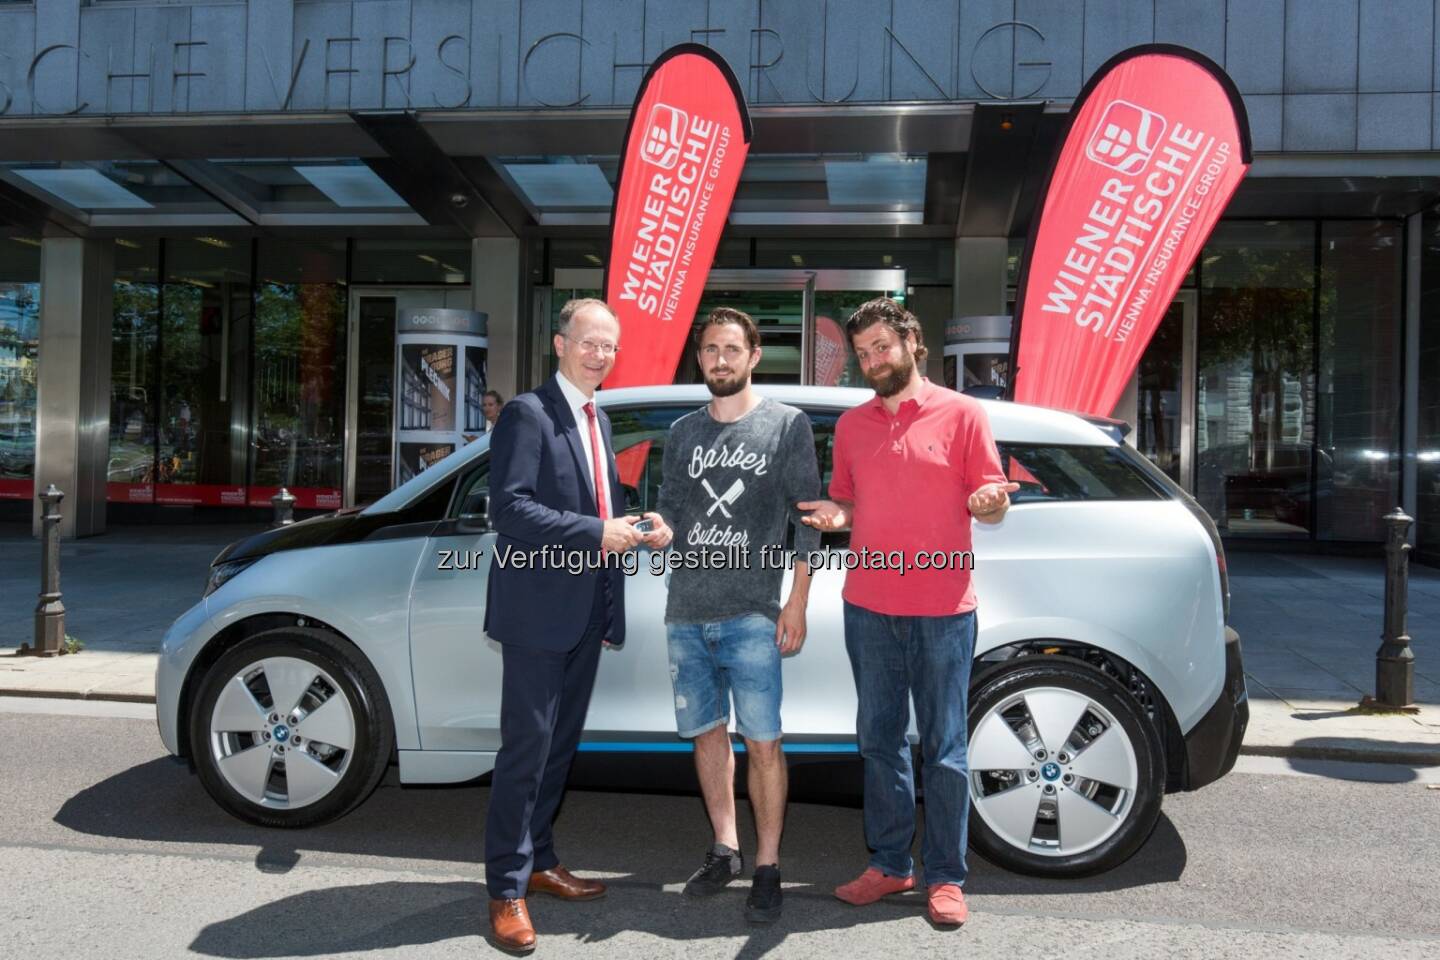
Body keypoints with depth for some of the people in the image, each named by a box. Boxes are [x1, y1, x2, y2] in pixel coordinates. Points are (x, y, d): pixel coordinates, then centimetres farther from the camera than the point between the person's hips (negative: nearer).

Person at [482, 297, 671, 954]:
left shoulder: (598, 419, 15)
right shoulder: (528, 413, -11)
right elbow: (510, 509, -20)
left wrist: (637, 523, 1)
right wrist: (597, 532, -22)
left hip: (586, 611, 8)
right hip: (537, 610, -8)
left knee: (559, 746, 17)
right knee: (526, 748, -1)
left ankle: (538, 863, 32)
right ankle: (506, 890, 13)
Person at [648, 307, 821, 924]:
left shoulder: (787, 425, 3)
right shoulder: (682, 432, 15)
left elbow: (807, 516, -1)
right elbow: (669, 509, 15)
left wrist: (797, 601, -6)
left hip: (751, 614, -4)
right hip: (686, 613, 5)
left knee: (762, 743, -3)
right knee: (706, 733, 12)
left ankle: (767, 868, 11)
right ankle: (725, 850, 27)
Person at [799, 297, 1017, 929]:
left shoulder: (962, 413, -1)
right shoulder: (851, 425, 11)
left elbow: (991, 503, 0)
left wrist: (989, 502, -23)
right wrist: (835, 515, -4)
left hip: (942, 611, -4)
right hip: (868, 608, 4)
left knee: (944, 750, 3)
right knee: (879, 741, 11)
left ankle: (946, 877, 17)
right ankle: (889, 864, 25)